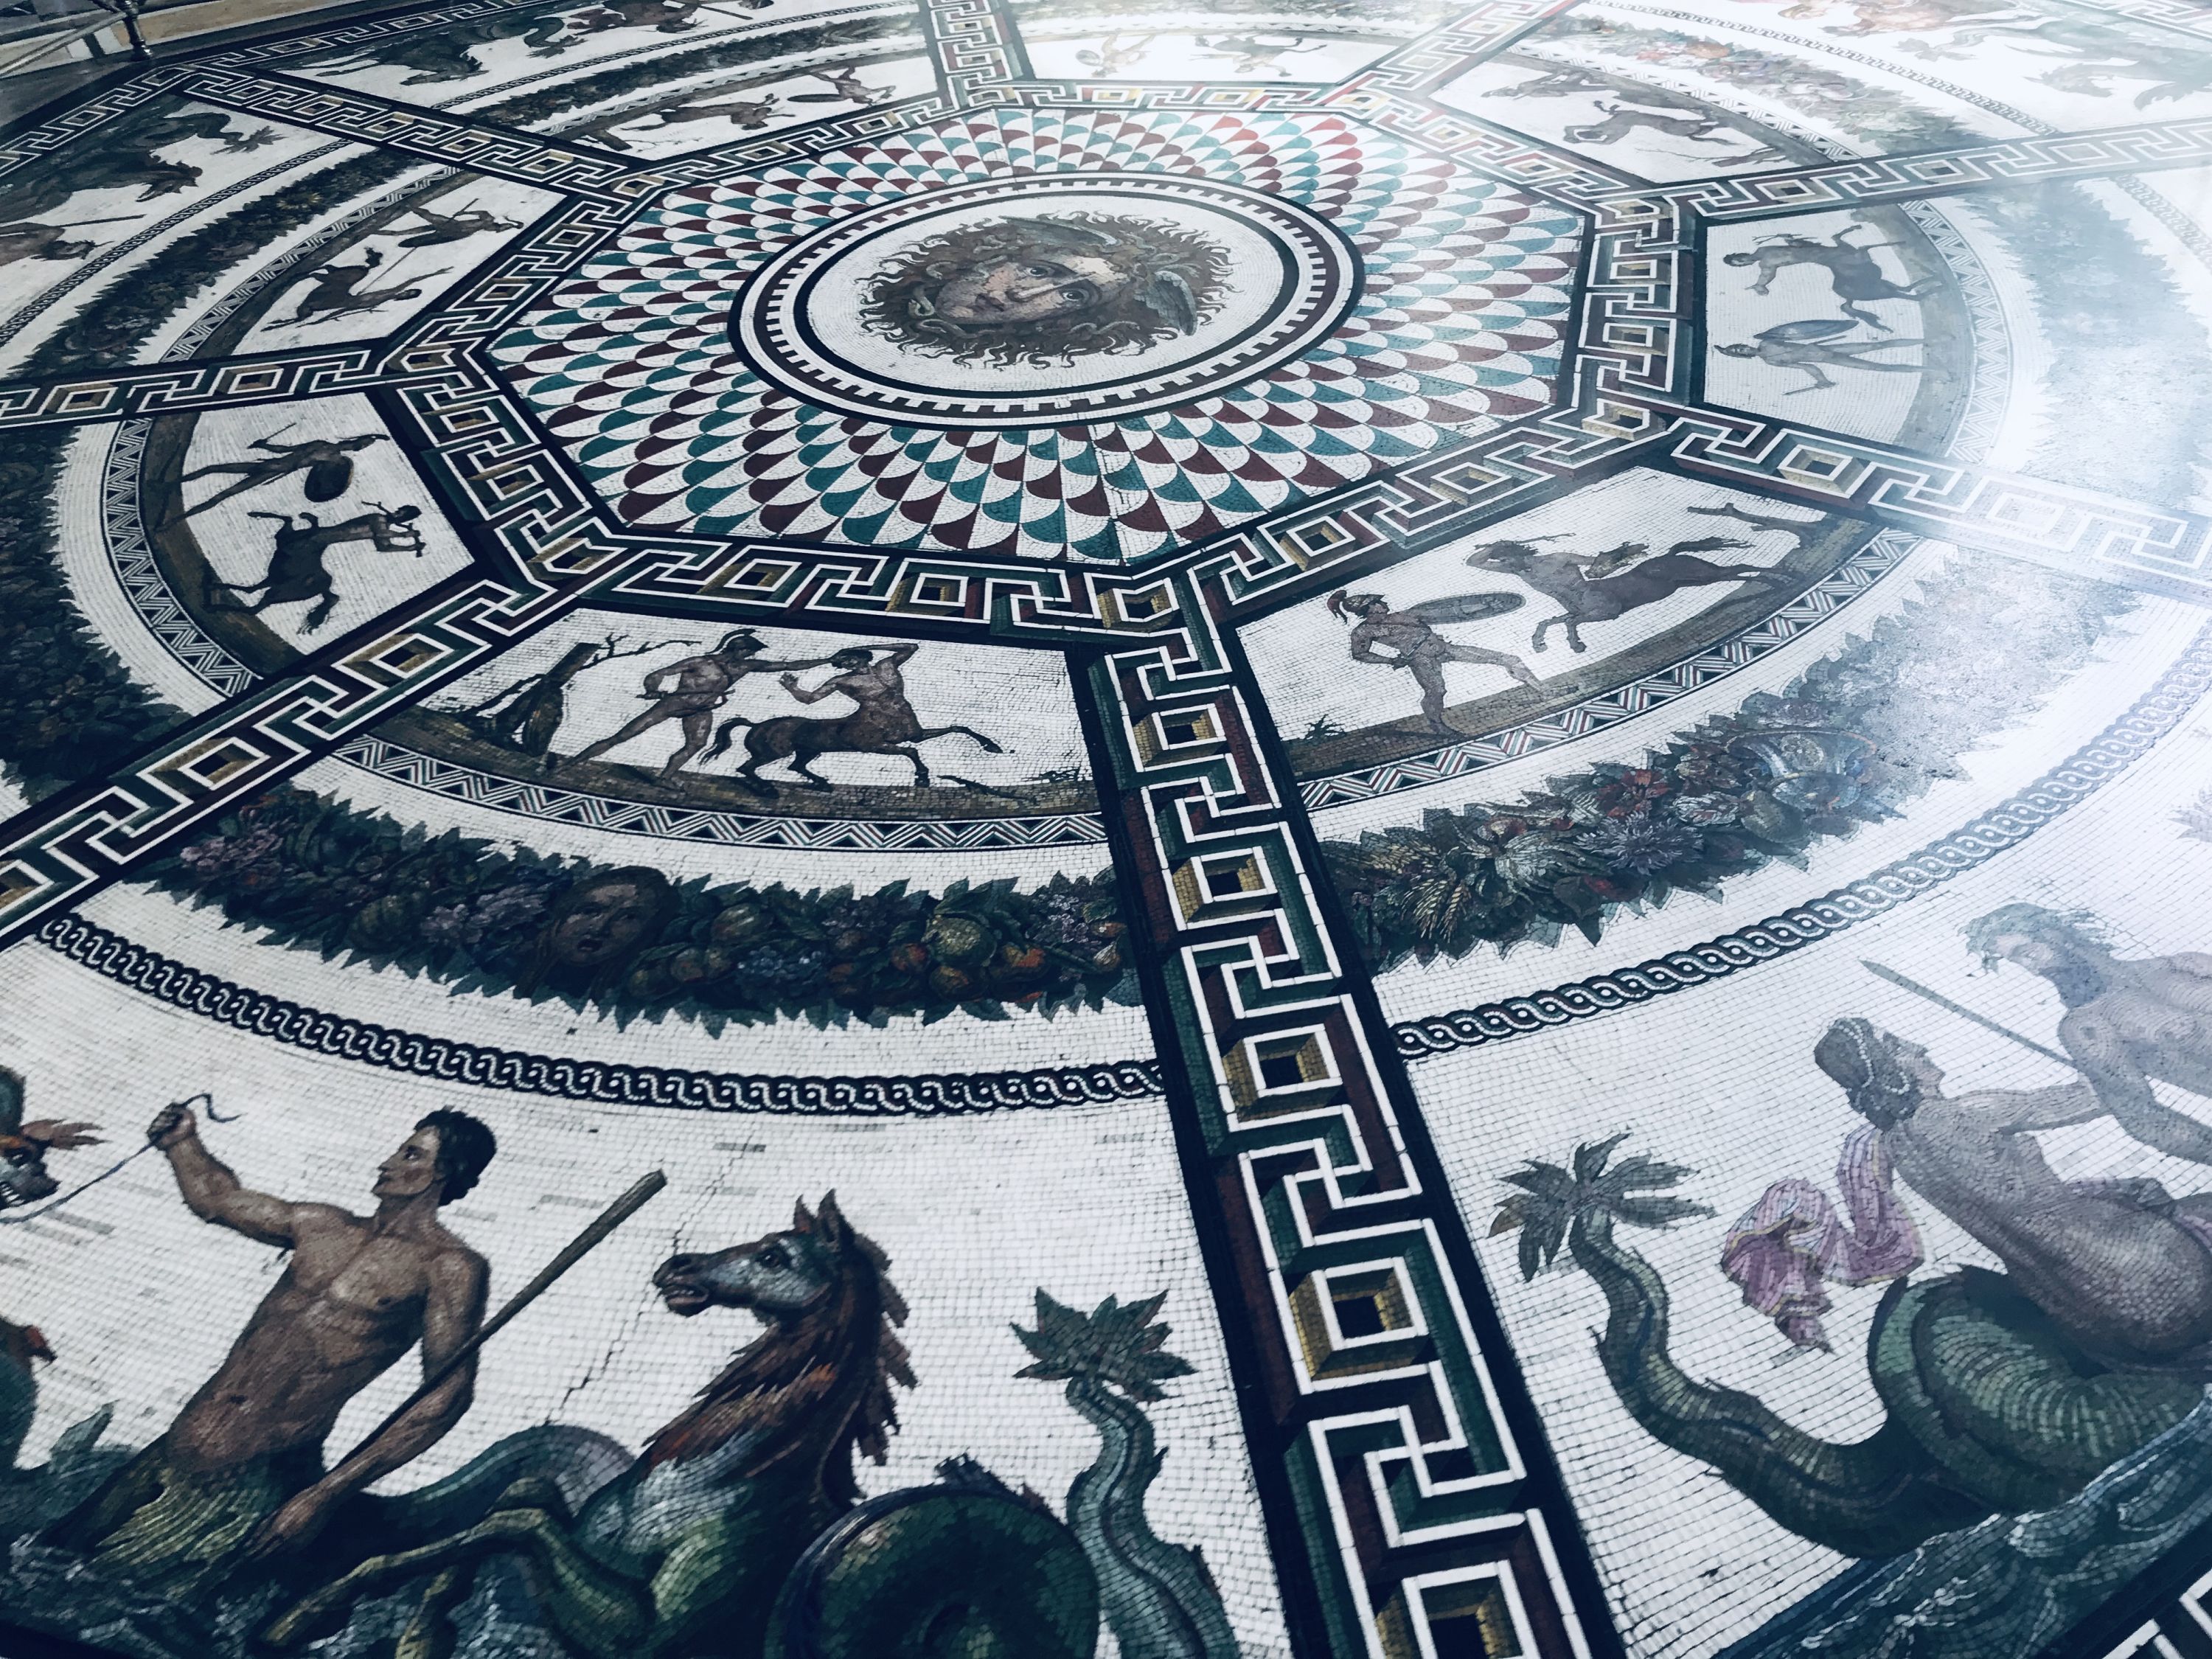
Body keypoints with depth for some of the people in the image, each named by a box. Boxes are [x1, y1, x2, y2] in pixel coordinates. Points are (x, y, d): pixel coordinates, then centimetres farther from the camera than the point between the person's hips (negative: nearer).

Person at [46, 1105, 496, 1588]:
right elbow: (217, 1199, 30)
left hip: (254, 1482, -7)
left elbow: (446, 1395, -17)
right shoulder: (323, 1225, 13)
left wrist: (323, 1496, -20)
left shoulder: (449, 1266, -10)